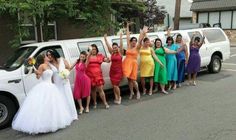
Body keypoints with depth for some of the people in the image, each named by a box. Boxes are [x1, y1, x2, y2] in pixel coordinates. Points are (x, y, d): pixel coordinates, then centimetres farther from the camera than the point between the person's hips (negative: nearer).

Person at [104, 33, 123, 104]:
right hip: (112, 70, 4)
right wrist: (105, 39, 3)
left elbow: (121, 45, -15)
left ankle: (119, 97, 15)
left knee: (116, 85, -7)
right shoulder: (112, 53, 7)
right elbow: (108, 46, 5)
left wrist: (120, 38, -22)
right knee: (114, 85, 8)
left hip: (118, 71, -4)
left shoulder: (120, 53, -3)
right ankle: (116, 98, 20)